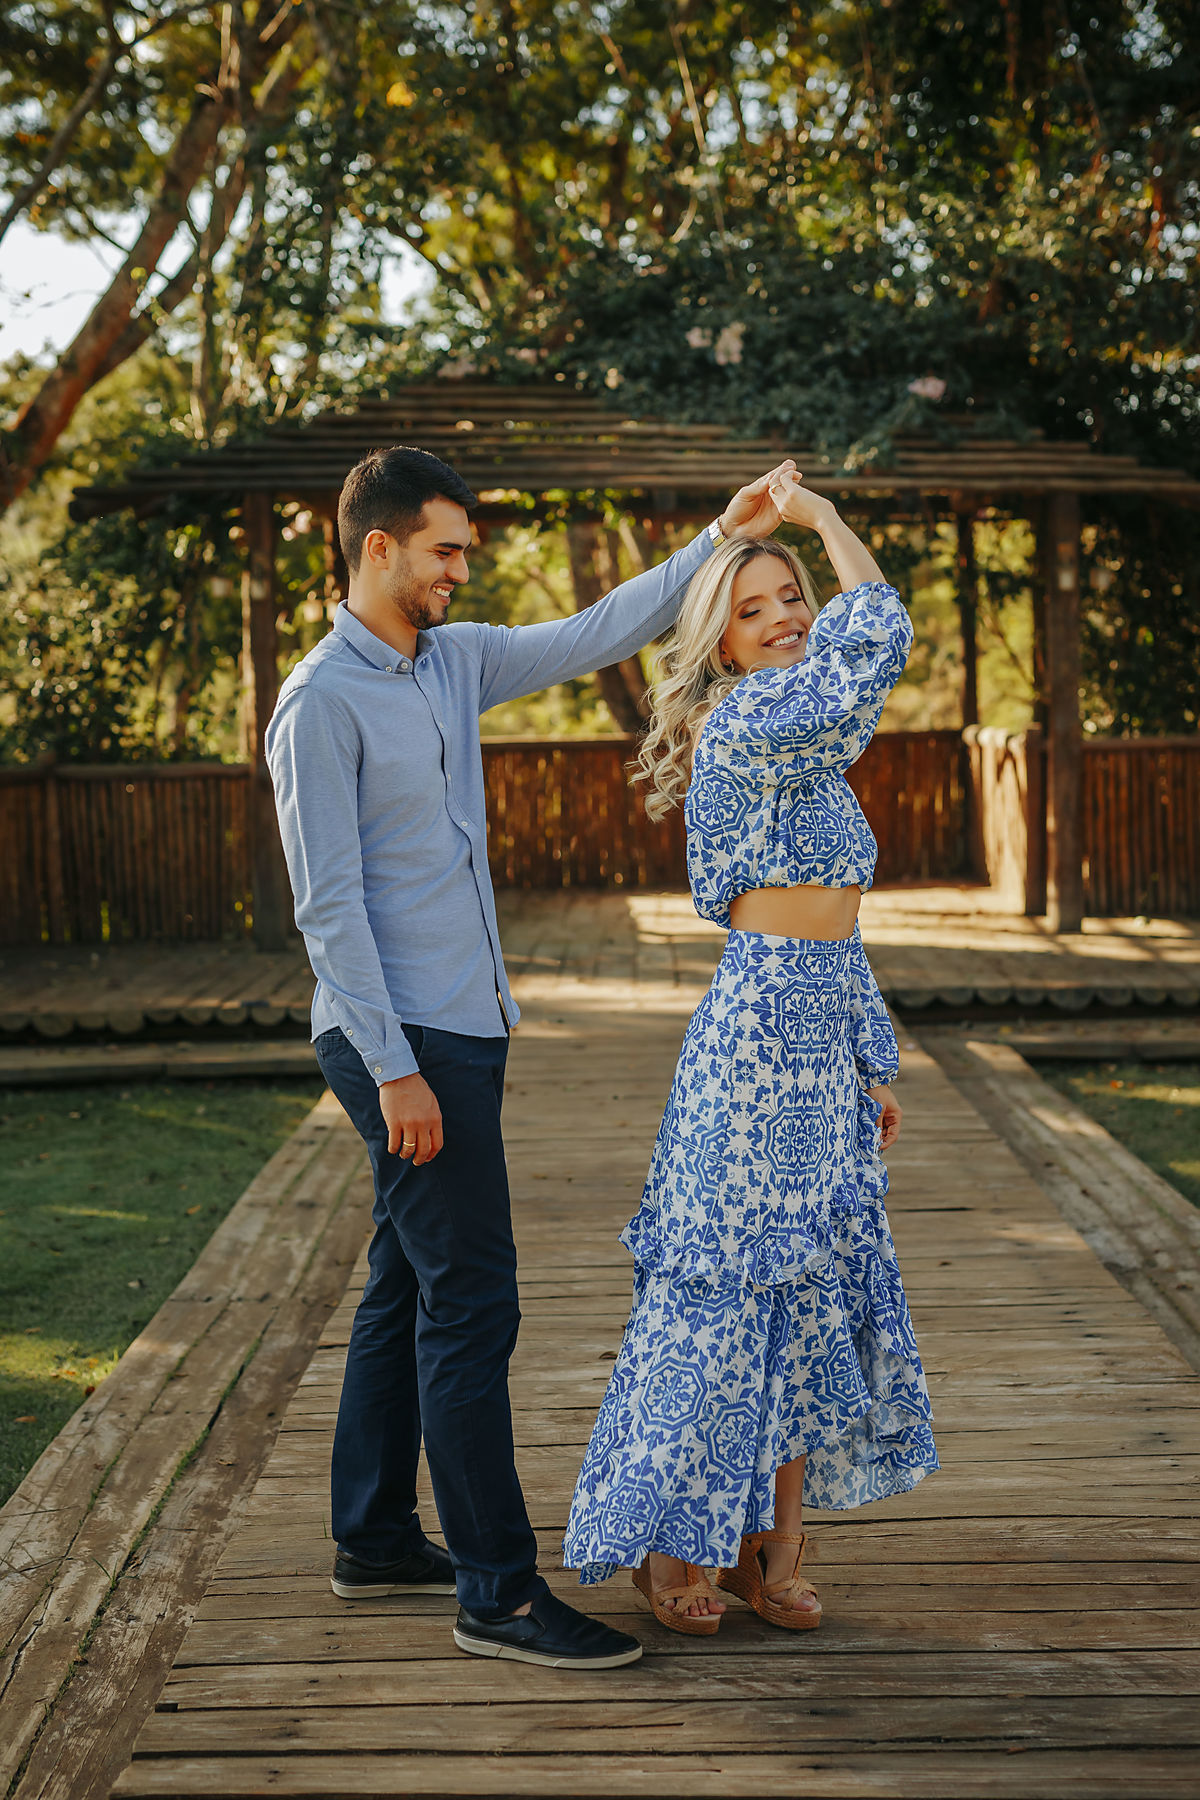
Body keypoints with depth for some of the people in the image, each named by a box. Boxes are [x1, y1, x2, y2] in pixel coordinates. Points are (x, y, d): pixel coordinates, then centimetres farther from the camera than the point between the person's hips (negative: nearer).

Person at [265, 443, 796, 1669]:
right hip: (403, 1040, -9)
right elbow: (329, 903, -16)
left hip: (458, 1031, 9)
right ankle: (498, 1591, -2)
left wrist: (719, 540, 10)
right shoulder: (321, 703, -13)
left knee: (408, 1290, 15)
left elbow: (593, 637, 18)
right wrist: (393, 1068, -20)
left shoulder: (455, 661, 12)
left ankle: (375, 1541, 26)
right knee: (470, 1304, -8)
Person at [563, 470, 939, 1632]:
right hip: (760, 1028, -9)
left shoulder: (805, 751, 17)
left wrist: (872, 1064, 17)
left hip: (820, 1037, 9)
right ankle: (674, 1547, 13)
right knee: (730, 1288, -1)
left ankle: (772, 1550, 21)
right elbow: (882, 635, -23)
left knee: (813, 1289, 11)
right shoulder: (742, 726, -11)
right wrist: (821, 512, -8)